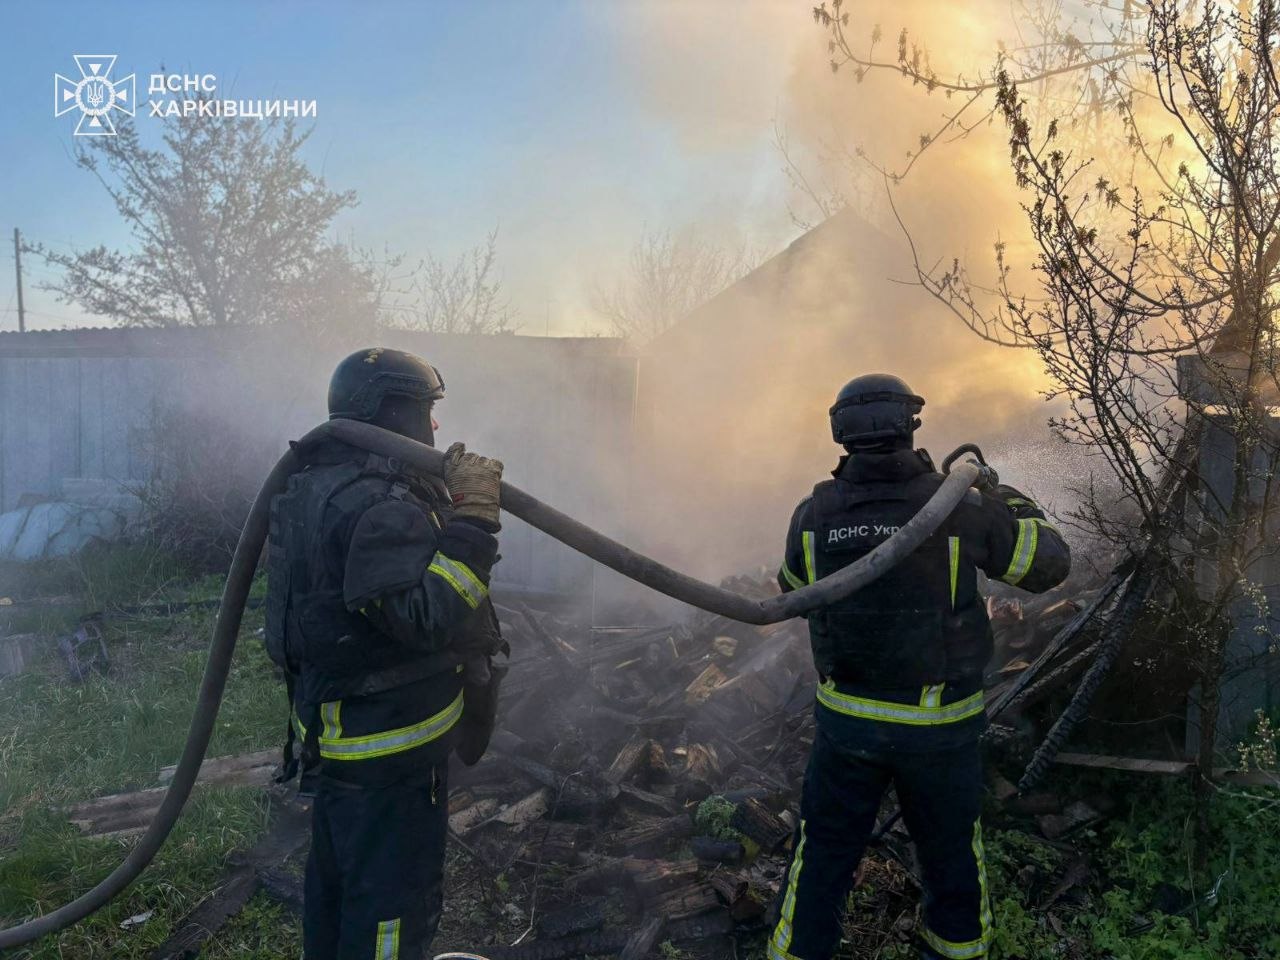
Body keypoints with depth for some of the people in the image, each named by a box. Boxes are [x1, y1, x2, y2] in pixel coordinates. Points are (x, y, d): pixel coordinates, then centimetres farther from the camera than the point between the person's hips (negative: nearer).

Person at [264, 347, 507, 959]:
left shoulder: (320, 486, 7)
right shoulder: (378, 507, -27)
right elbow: (432, 619, -33)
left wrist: (445, 501, 2)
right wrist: (471, 518, -31)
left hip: (335, 734, 10)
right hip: (387, 753, -10)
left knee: (336, 877, 27)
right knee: (394, 904, 6)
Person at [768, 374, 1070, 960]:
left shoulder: (814, 513, -9)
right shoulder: (958, 507, -15)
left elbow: (793, 588, 10)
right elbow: (1050, 563, -1)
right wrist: (1017, 506, 16)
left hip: (845, 719, 1)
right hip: (940, 726, 0)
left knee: (823, 854, 16)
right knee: (950, 849, 23)